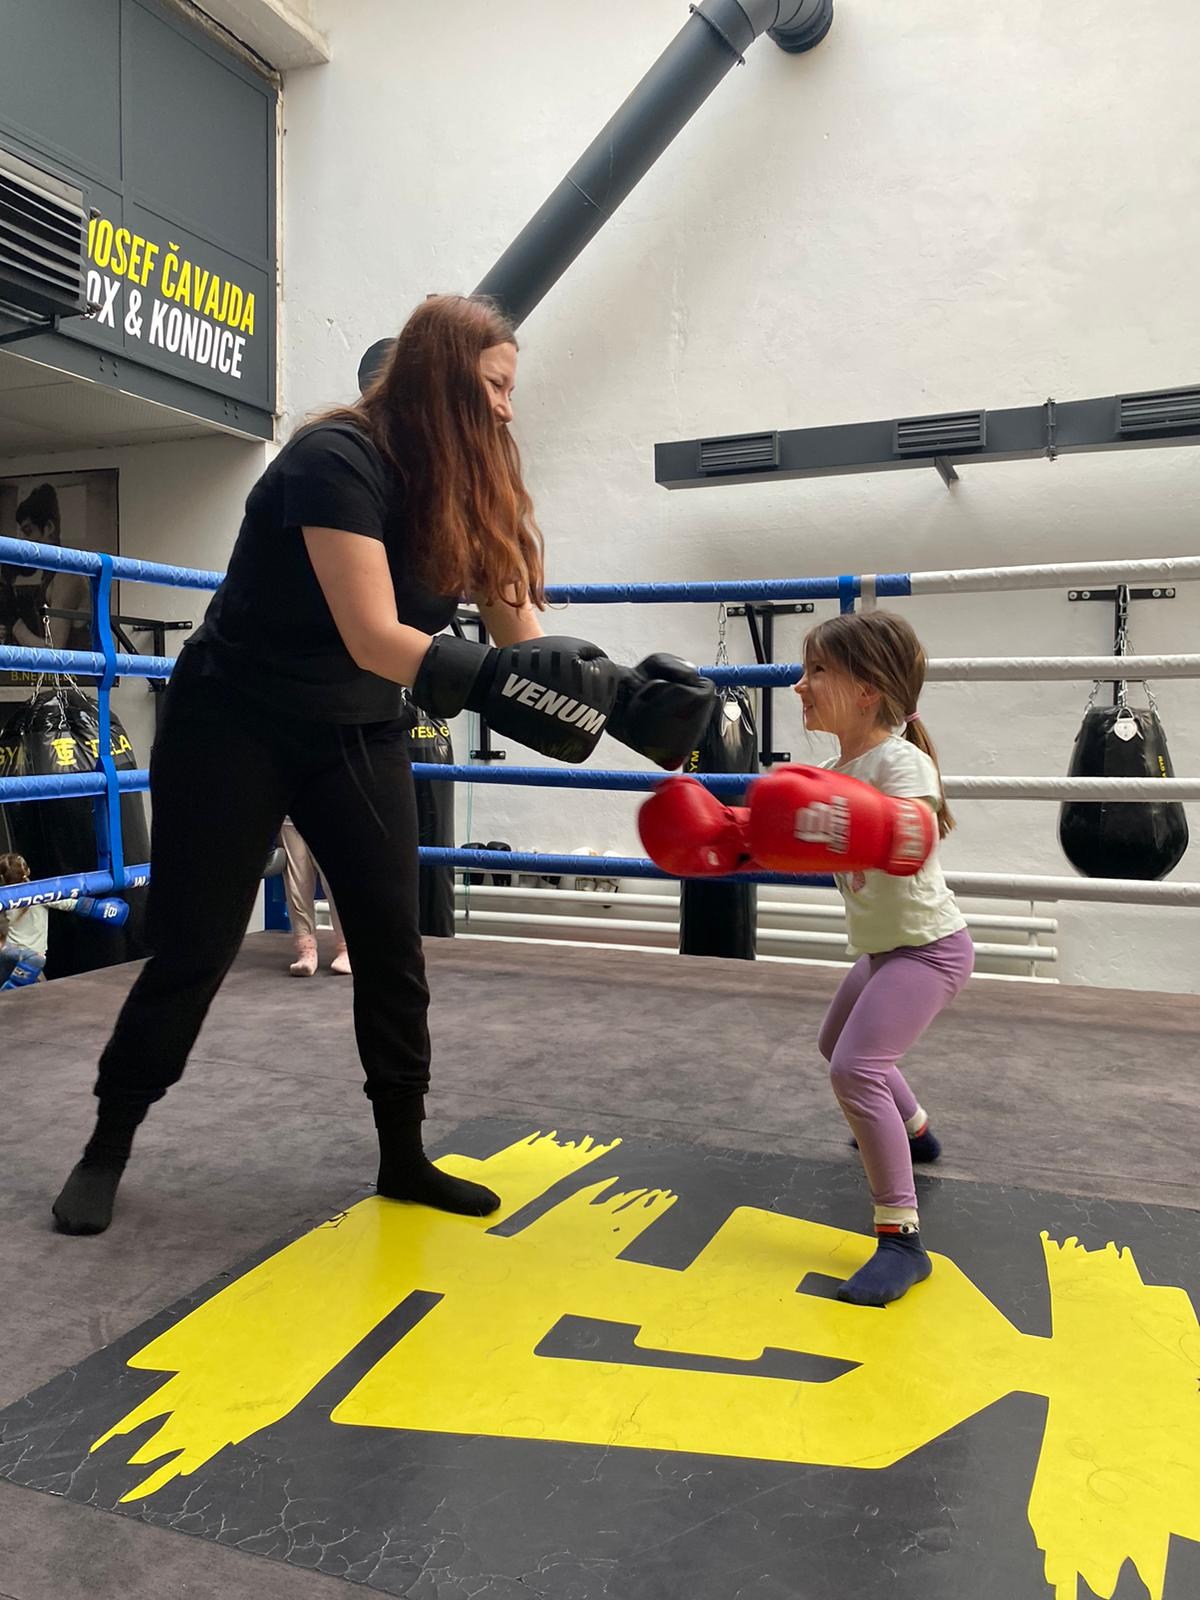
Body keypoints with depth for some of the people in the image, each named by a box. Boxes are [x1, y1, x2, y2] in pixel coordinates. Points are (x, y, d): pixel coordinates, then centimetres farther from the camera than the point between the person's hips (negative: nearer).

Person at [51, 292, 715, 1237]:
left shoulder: (471, 488, -1)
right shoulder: (336, 459, -23)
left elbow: (522, 630, -6)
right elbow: (373, 639, -33)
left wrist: (615, 696, -21)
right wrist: (502, 681, -46)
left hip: (358, 734, 6)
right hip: (235, 725, -6)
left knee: (393, 944, 2)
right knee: (195, 950, 1)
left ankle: (404, 1156, 16)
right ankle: (108, 1146, 21)